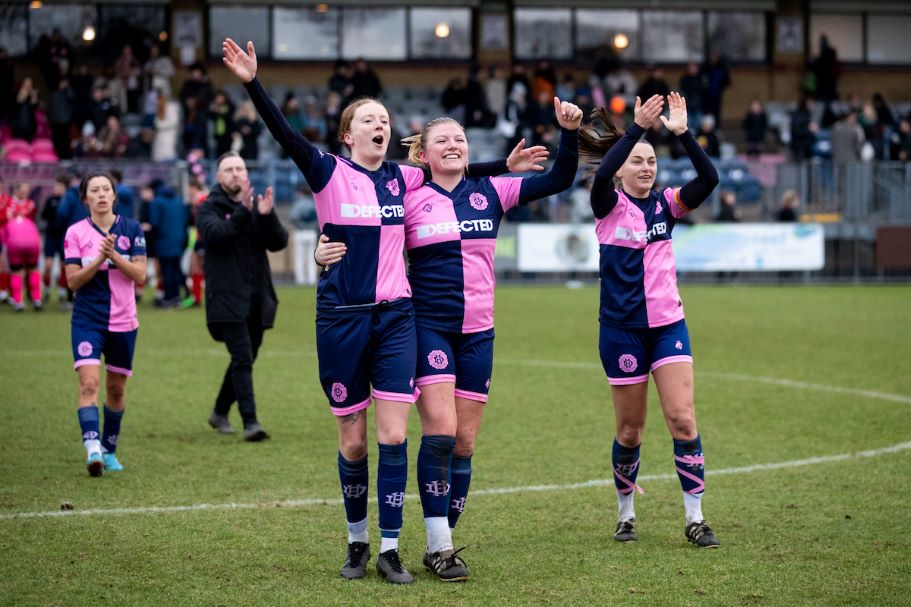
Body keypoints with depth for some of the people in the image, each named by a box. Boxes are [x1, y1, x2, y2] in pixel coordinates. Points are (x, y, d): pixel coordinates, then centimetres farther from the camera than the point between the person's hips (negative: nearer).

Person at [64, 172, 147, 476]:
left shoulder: (132, 229, 1)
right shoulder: (75, 233, -1)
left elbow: (140, 275, -5)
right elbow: (73, 280, -7)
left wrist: (114, 255, -19)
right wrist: (99, 258, -20)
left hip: (123, 321, 2)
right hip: (87, 320, -2)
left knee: (116, 388, 11)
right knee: (89, 383, -19)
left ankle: (109, 449, 26)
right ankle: (92, 447, -29)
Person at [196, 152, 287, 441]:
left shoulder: (258, 207, 11)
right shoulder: (209, 208, 0)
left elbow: (279, 242, -1)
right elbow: (216, 233, -21)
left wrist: (267, 216, -19)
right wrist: (243, 212, -33)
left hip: (257, 298, 5)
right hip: (227, 298, -5)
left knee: (245, 359, 14)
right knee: (242, 358, -15)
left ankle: (220, 412, 32)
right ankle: (250, 422, -18)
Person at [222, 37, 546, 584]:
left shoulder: (402, 179, 7)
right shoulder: (329, 173, -4)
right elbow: (285, 133, -17)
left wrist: (504, 166, 18)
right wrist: (253, 83, -30)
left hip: (395, 318, 2)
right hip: (342, 319, -2)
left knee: (394, 437, -6)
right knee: (353, 442, 4)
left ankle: (391, 550, 1)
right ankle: (358, 544, 21)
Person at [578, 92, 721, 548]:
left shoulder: (666, 204, 6)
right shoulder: (610, 205, -3)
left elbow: (708, 179, -10)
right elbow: (601, 173, -25)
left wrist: (682, 133, -20)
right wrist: (636, 127, -34)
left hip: (668, 325, 3)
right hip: (622, 330, -3)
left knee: (682, 418, -7)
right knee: (630, 429, 5)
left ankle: (695, 518, -2)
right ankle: (626, 514, 23)